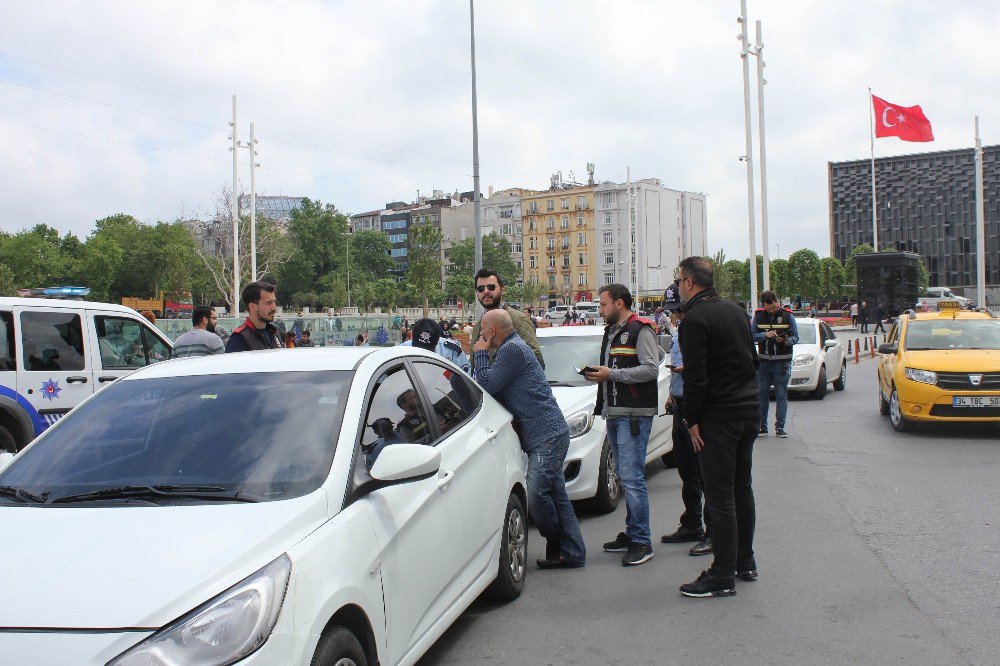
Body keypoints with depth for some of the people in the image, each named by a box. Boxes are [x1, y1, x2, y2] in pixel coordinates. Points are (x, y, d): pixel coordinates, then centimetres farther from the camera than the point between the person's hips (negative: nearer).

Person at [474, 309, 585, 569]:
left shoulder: (512, 349, -12)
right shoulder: (511, 348, 22)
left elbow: (488, 386, -14)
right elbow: (492, 387, 24)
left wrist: (481, 354, -2)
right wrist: (483, 355, 13)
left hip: (547, 435, -11)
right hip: (550, 434, 11)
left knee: (536, 494, -13)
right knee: (556, 496, 10)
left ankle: (557, 545, 4)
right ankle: (573, 553, 13)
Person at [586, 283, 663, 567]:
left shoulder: (640, 330, -8)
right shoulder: (611, 332, 21)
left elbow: (651, 368, -17)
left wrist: (612, 374, -16)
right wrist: (598, 374, 10)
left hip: (635, 415, -9)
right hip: (614, 414, 9)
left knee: (632, 478, -12)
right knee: (626, 477, 13)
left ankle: (641, 542, -7)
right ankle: (631, 533, 20)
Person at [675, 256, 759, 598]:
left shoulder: (695, 319, -15)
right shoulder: (736, 310, 12)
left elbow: (695, 377, -19)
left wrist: (692, 420, -11)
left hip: (718, 416, -9)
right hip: (748, 411, 9)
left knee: (719, 496, -5)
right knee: (742, 489, 17)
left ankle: (722, 576, -1)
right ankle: (744, 562, 27)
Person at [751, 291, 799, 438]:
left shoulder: (788, 316, -2)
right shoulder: (758, 315, 4)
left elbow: (795, 337, 0)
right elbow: (752, 335, 3)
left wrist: (786, 340, -21)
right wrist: (765, 335, -16)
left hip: (782, 362, -2)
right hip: (763, 361, 2)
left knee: (781, 395, 0)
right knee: (761, 394, 5)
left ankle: (780, 427, 6)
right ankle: (762, 427, 12)